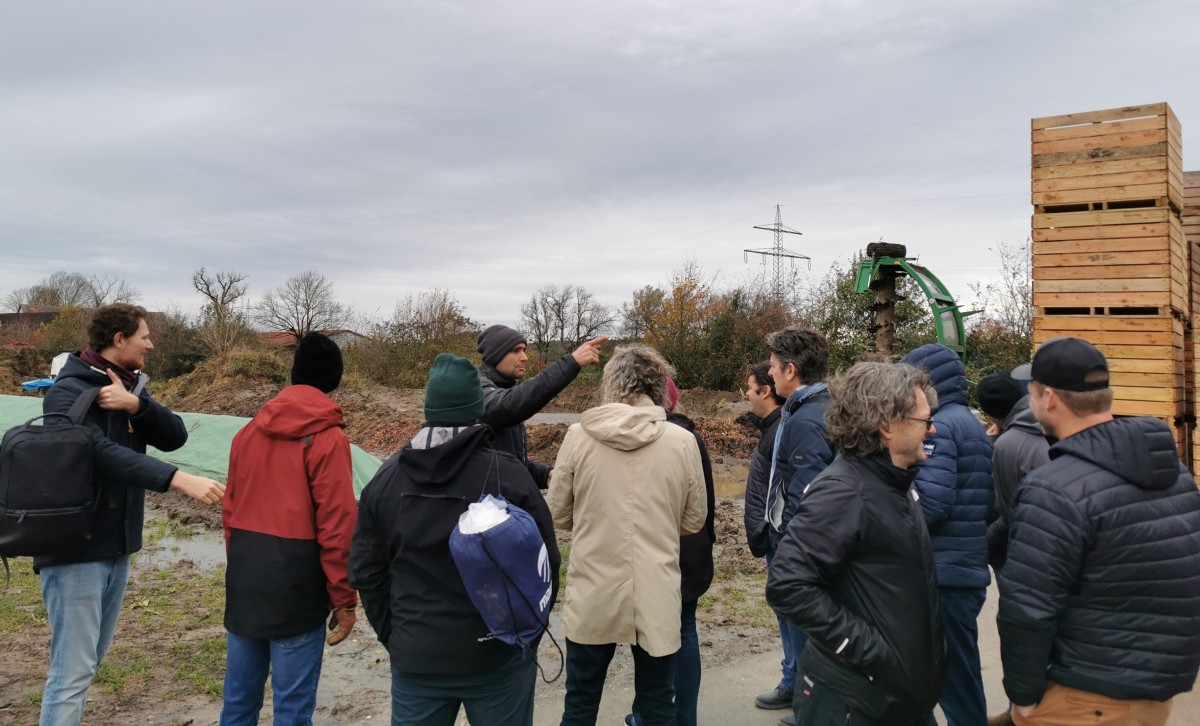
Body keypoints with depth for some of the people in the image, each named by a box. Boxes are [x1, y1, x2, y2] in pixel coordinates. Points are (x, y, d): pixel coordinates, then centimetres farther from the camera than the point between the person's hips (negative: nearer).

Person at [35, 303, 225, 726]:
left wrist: (135, 404, -20)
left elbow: (175, 436, -2)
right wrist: (180, 480, -40)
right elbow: (103, 453, -30)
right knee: (73, 668, -6)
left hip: (117, 548, 8)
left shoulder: (130, 387, 10)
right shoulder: (69, 391, -15)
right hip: (76, 549, -8)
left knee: (92, 659, 16)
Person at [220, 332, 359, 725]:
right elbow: (337, 527, -15)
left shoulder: (250, 431, 7)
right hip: (296, 588, -6)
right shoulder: (328, 439, -12)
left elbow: (230, 510, 13)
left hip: (244, 584, 7)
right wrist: (344, 599, -7)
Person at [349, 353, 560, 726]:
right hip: (498, 657, -2)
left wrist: (394, 638, 15)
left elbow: (366, 571, 5)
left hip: (416, 659, 3)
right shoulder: (508, 473, -11)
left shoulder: (386, 478, -1)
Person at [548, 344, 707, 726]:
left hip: (593, 597, 0)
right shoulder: (683, 441, -7)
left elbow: (558, 515, 1)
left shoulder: (579, 435, -9)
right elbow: (694, 521, 4)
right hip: (657, 598, 0)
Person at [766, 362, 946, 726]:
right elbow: (787, 585, -28)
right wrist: (865, 648, -24)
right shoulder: (843, 492, -23)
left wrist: (926, 656, 10)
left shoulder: (895, 482, 6)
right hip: (853, 697, -8)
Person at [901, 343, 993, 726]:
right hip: (969, 569, 10)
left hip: (945, 574, -10)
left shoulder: (939, 426, -14)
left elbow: (930, 502, -23)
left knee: (955, 679, 2)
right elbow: (987, 506, 17)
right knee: (959, 675, 19)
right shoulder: (972, 425, 16)